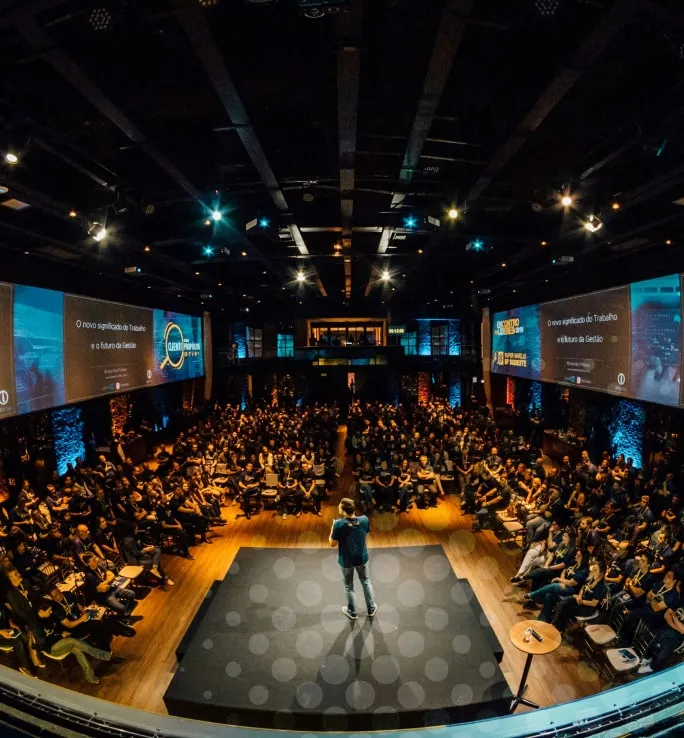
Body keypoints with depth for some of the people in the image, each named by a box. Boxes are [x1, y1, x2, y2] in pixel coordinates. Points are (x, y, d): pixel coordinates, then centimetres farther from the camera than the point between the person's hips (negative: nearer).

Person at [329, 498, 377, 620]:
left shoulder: (339, 524, -30)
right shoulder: (364, 520, -20)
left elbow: (332, 544, -19)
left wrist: (333, 528, -7)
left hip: (346, 560, -2)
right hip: (362, 558, 3)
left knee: (348, 586, 21)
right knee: (366, 582, 27)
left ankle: (352, 612, 39)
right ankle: (371, 609, 41)